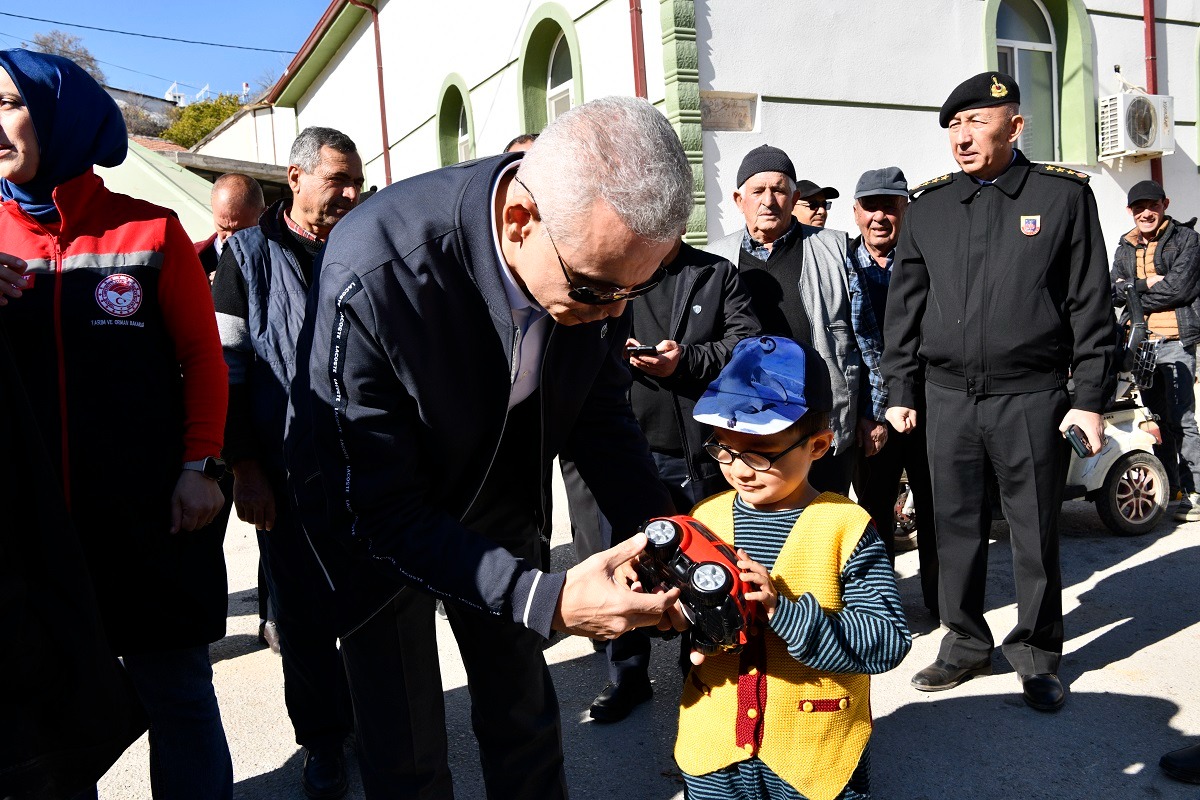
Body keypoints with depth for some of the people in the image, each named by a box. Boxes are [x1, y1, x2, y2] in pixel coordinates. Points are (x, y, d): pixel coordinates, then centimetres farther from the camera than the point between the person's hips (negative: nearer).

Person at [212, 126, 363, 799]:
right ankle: (324, 741, 25)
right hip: (288, 472, -2)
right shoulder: (250, 254, 2)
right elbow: (228, 366, -2)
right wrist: (245, 469, -8)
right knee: (304, 614, 7)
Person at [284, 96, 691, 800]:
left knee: (527, 723, 16)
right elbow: (382, 511, -29)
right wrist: (545, 599, -39)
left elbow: (601, 411, -5)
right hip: (379, 524, -4)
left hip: (498, 504, 4)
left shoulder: (603, 252, -21)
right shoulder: (371, 278, -37)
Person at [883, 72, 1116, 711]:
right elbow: (904, 306, 9)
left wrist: (1090, 397, -4)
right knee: (956, 527, 10)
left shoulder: (1063, 194, 1)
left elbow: (1091, 304, 0)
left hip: (1033, 397, -2)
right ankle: (965, 642, 27)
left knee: (1036, 531, 7)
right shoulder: (928, 207, 8)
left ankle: (1037, 652, 25)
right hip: (948, 398, 3)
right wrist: (900, 391, 5)